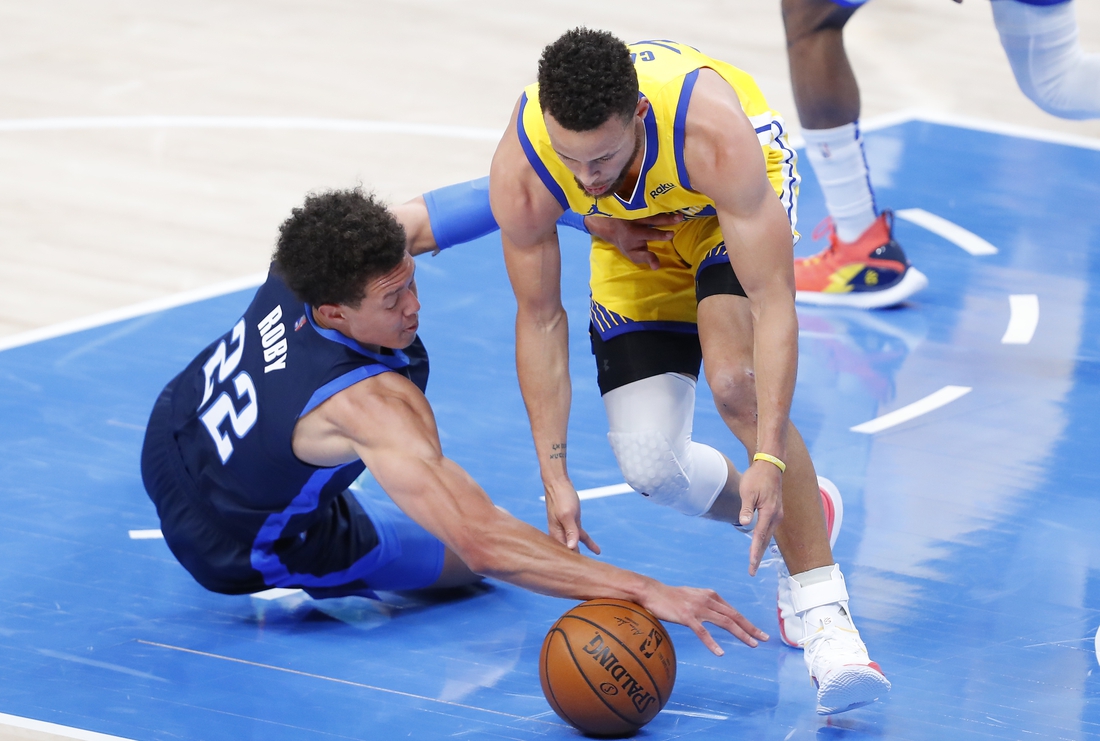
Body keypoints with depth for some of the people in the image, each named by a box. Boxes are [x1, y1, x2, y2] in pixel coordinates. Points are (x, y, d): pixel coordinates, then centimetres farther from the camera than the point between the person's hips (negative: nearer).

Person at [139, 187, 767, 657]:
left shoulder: (298, 267, -25)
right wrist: (644, 591, -54)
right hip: (237, 552, -6)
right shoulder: (375, 404, -44)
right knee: (467, 559, 6)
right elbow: (484, 544, -50)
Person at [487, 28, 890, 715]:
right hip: (635, 239, 3)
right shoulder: (520, 169, -34)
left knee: (736, 382, -31)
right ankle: (798, 513, 22)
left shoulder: (712, 132, -44)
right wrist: (555, 475, -21)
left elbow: (773, 300, -40)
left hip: (734, 202, -3)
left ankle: (823, 612, -22)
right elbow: (540, 319, -19)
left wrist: (771, 459, -48)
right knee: (649, 464, -9)